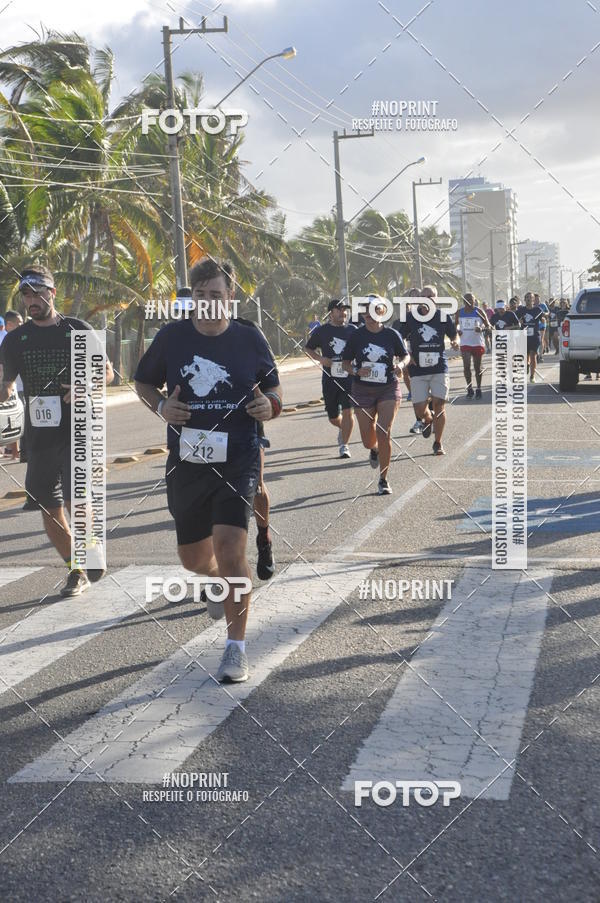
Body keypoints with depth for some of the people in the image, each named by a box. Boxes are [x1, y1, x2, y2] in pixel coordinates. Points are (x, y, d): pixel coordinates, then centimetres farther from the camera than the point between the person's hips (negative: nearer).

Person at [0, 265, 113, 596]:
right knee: (50, 509, 6)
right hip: (39, 434, 3)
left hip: (78, 431, -3)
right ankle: (77, 570, 23)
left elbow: (107, 372, 7)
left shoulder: (77, 330, 0)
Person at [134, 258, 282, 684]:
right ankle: (219, 580, 54)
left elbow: (272, 386, 11)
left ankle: (237, 645, -4)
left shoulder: (249, 339, -3)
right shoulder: (171, 336, 0)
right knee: (193, 558, 15)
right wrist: (161, 406, -8)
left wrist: (270, 405, -12)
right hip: (186, 462, 3)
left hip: (237, 460, -3)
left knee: (230, 550, -19)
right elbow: (144, 383, 13)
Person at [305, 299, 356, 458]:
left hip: (350, 377, -1)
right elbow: (307, 348, 11)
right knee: (333, 417, 9)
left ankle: (344, 445, 0)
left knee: (347, 411, -11)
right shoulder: (322, 331, 2)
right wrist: (320, 358, -6)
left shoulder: (352, 330, 5)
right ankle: (343, 429, 43)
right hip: (330, 378, 1)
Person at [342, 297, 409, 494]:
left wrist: (400, 364, -10)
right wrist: (356, 371, -15)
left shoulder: (392, 334, -2)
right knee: (368, 440, 4)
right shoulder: (356, 335, -3)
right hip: (362, 391, 1)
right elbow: (345, 362, 5)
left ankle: (383, 480, 1)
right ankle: (375, 450, 44)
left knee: (384, 434, -13)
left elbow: (405, 355, 13)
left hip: (389, 389, -1)